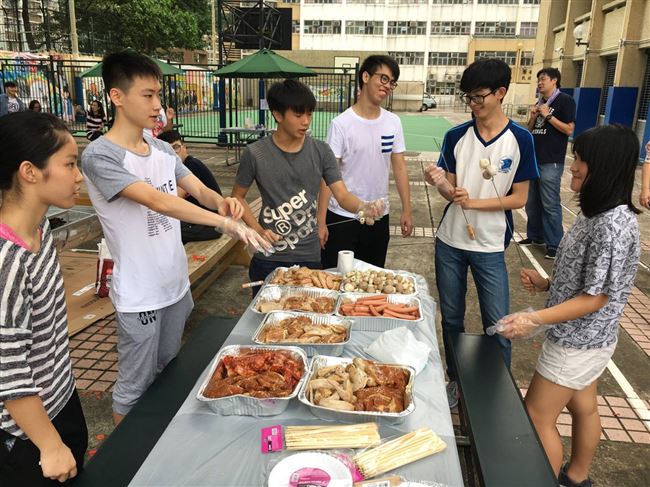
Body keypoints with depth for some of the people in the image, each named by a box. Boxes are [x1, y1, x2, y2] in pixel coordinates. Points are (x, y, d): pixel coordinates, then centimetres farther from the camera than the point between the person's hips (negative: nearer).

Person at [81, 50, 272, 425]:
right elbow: (157, 201, -30)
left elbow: (200, 190, 1)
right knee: (135, 388, 8)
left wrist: (221, 201, -23)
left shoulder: (163, 150, 5)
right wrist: (224, 223, -38)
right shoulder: (101, 156, -18)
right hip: (139, 296, -7)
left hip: (176, 284, 8)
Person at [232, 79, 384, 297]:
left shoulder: (321, 152, -4)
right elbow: (237, 197, 2)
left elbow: (343, 196, -8)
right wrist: (258, 230, -12)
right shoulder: (255, 154, -9)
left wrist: (363, 206, -29)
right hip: (267, 259, -1)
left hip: (309, 257, 1)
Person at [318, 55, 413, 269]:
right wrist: (321, 221, -12)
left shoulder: (393, 122, 2)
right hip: (341, 218, -4)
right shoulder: (341, 124, -11)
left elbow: (399, 167, 7)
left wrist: (406, 210, 4)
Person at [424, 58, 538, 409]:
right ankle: (455, 380, 34)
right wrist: (440, 184, -24)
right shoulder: (456, 136, -1)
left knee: (497, 324, 3)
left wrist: (475, 202, -19)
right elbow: (452, 193, -1)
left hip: (490, 247, -2)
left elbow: (519, 198, -6)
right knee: (451, 317, 13)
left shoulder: (520, 139, -7)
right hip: (450, 242, 2)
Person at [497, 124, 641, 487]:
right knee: (583, 407, 25)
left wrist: (535, 319, -27)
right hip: (588, 336, 10)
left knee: (537, 417, 3)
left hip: (578, 341, -10)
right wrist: (547, 284, 2)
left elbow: (596, 297, -25)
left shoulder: (612, 225, -27)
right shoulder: (599, 212, 3)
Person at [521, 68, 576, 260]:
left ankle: (555, 245, 2)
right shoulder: (540, 102, 15)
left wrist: (548, 115, -15)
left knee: (550, 204, -6)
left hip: (551, 162, -7)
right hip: (534, 159, 7)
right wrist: (533, 117, -1)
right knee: (532, 202, 13)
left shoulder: (565, 100, -5)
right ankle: (535, 236, 27)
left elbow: (569, 129, -12)